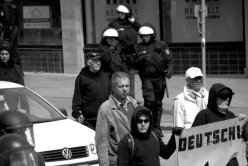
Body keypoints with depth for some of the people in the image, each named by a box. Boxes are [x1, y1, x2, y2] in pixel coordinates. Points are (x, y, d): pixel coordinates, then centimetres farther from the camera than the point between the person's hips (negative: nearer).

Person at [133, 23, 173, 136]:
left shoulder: (161, 46, 4)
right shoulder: (138, 48, 7)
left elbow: (169, 60, 2)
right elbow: (133, 64, 5)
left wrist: (169, 70, -15)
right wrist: (141, 59, -14)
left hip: (159, 78, 1)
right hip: (146, 78, -1)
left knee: (158, 103, 9)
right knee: (149, 100, -19)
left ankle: (157, 127, 21)